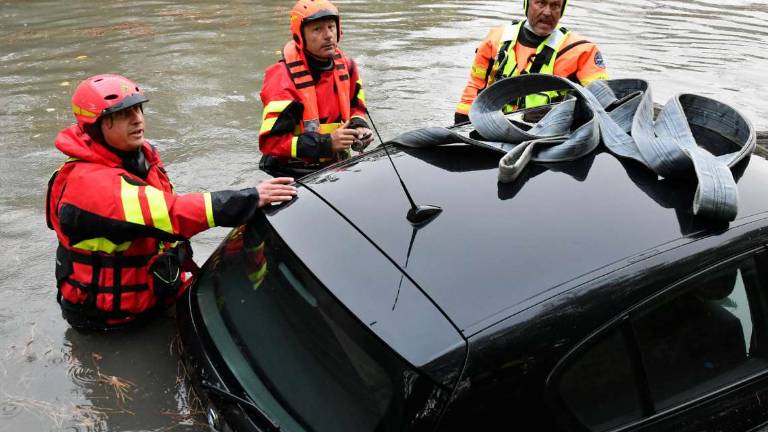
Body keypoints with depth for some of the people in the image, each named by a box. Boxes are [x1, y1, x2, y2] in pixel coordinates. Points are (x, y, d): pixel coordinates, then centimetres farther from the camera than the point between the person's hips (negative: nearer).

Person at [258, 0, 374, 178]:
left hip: (336, 167, 6)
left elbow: (355, 106, 22)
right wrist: (326, 143, -26)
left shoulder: (345, 66, 4)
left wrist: (358, 126, -1)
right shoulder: (283, 79, -17)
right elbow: (270, 141, -20)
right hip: (296, 176, -5)